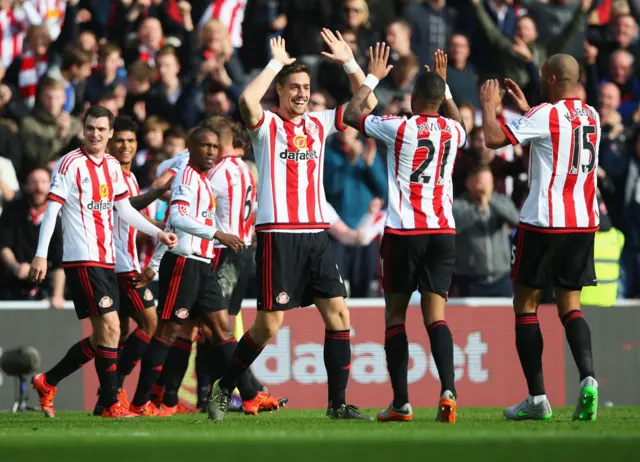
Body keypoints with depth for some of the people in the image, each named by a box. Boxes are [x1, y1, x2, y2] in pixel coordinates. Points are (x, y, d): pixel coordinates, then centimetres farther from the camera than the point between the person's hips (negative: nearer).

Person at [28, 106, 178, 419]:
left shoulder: (112, 166, 13)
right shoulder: (70, 164, -8)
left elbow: (124, 210, 22)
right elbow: (52, 209, -10)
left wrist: (158, 233, 15)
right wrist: (40, 255, -16)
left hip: (106, 261, 8)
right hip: (82, 260, -8)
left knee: (101, 337, 9)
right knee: (110, 328, -14)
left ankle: (46, 383, 22)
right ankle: (111, 404, -8)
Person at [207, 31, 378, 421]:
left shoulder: (319, 124, 14)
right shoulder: (266, 124, -1)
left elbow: (367, 104, 18)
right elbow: (247, 101, -24)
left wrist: (349, 62, 8)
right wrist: (276, 63, -14)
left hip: (317, 234, 5)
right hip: (279, 235, -5)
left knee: (338, 313, -2)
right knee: (270, 324, -6)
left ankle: (338, 402, 3)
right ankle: (223, 390, 10)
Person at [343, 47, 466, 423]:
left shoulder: (400, 128, -6)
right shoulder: (453, 131, 6)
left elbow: (352, 115, 9)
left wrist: (373, 77, 20)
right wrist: (444, 83, 39)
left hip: (403, 232, -3)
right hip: (443, 231, 3)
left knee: (395, 314, 9)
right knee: (435, 313, -1)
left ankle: (401, 402, 6)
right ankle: (448, 390, -23)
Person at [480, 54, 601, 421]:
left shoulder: (545, 115, -13)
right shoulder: (592, 117, 10)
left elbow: (494, 139, -17)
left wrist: (489, 106, 0)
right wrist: (526, 108, 32)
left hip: (543, 224, -6)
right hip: (584, 225, 6)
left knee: (525, 305, 6)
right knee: (570, 306, 12)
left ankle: (537, 398, 1)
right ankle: (588, 379, -13)